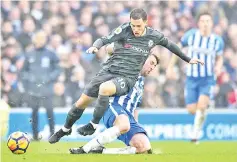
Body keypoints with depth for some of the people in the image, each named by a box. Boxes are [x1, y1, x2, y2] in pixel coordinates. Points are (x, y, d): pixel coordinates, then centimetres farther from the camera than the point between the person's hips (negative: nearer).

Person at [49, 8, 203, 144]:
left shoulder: (154, 36, 0)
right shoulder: (125, 29, -5)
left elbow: (170, 45, 18)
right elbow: (105, 39, -12)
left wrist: (188, 59, 28)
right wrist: (95, 46, -35)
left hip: (127, 78, -2)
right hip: (109, 70, 2)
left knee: (105, 88, -36)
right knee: (83, 101, 2)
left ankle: (93, 125, -23)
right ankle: (65, 129, 28)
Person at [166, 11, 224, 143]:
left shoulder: (217, 41, -5)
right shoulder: (191, 35, -8)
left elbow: (219, 58, 12)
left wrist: (218, 67, -10)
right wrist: (171, 66, 8)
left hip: (208, 79, -1)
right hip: (191, 78, 1)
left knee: (201, 106, -22)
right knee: (192, 110, 1)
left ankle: (196, 134, -5)